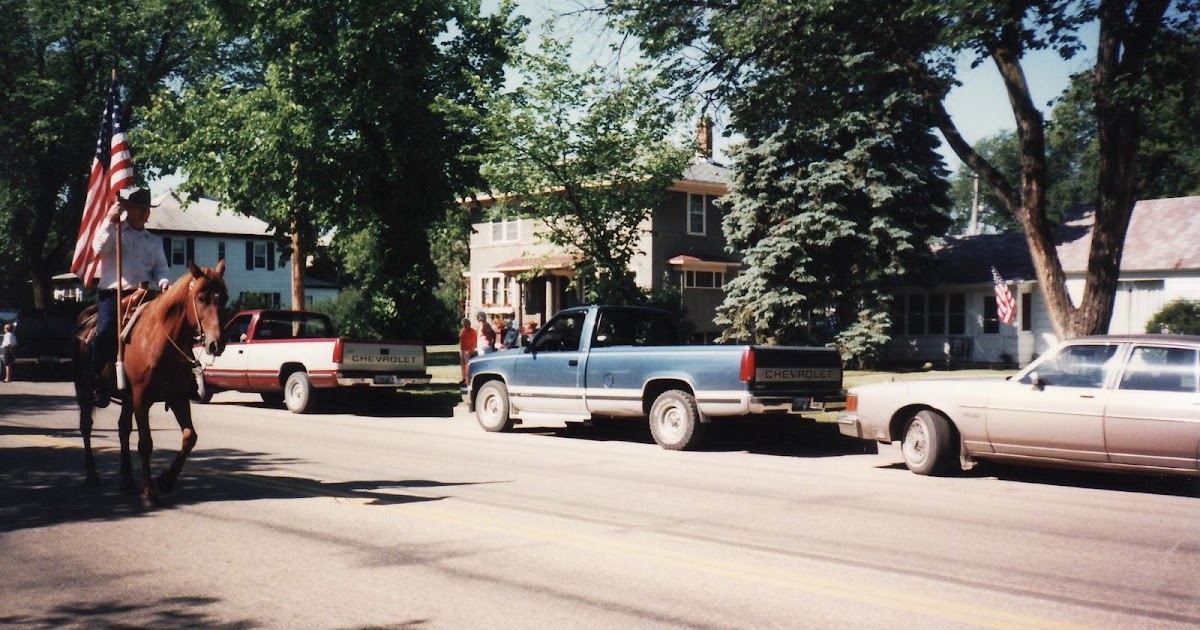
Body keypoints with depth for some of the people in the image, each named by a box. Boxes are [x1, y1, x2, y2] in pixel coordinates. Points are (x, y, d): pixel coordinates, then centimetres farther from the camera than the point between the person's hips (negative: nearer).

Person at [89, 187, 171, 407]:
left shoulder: (154, 241, 23)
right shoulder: (114, 231, 13)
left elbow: (160, 268, 17)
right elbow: (99, 248, -5)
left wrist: (163, 281, -5)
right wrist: (110, 220, -12)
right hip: (113, 294, -3)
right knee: (105, 332, -25)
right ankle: (98, 384, -16)